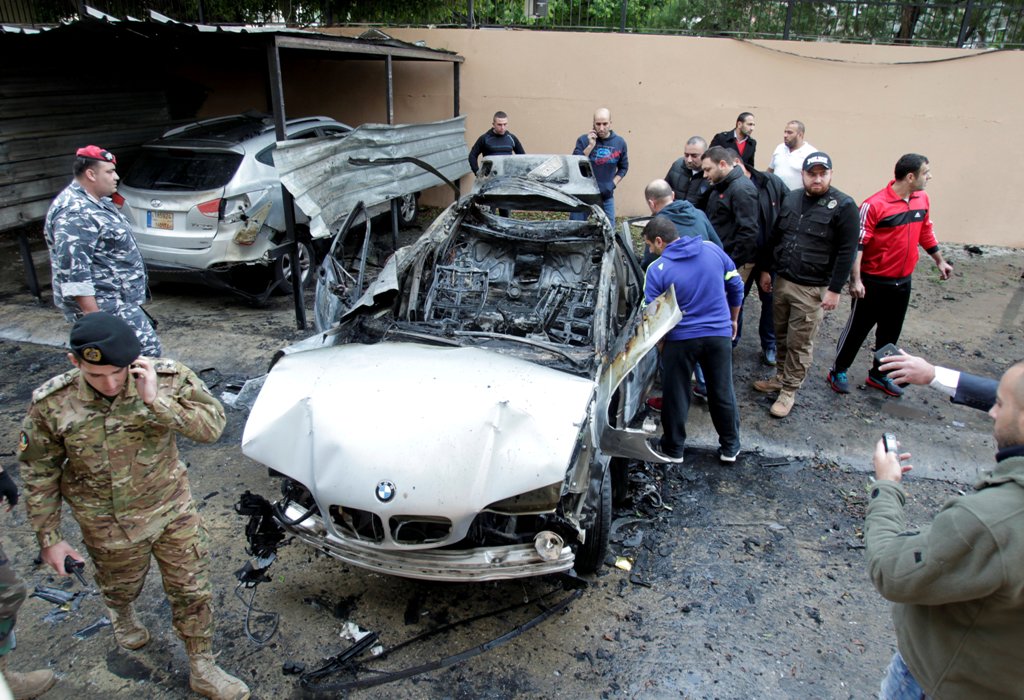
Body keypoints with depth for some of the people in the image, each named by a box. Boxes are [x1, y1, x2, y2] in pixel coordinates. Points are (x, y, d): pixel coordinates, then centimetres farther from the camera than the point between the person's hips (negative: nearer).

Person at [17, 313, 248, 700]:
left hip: (172, 508, 0)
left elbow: (212, 426, -28)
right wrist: (49, 537, -2)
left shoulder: (166, 377, -22)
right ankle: (121, 615, 67)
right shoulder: (51, 404, -20)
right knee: (120, 587, 28)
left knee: (192, 591, 11)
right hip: (109, 527, 0)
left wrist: (156, 400, -39)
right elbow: (39, 473, -6)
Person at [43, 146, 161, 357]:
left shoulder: (98, 202, 13)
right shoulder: (75, 214, -20)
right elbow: (73, 269, -25)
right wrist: (94, 316, -27)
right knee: (146, 349, -14)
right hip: (103, 306, -11)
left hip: (116, 300, 11)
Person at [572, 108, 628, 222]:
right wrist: (590, 146, -21)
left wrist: (613, 184, -1)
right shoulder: (583, 140, -6)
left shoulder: (620, 142, 2)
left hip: (606, 196, 2)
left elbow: (623, 167, 13)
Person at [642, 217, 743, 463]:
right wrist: (732, 320, 21)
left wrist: (660, 343, 7)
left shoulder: (657, 270, -13)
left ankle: (673, 449, 27)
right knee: (722, 392, 17)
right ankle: (730, 447, 31)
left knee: (675, 395, 13)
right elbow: (736, 287, 7)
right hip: (719, 334, 4)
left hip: (680, 339, -3)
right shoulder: (712, 249, -1)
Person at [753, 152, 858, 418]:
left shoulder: (844, 206, -9)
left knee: (800, 343, 2)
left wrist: (835, 289, -13)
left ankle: (789, 390, 14)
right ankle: (781, 377, 32)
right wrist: (766, 269, 14)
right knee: (782, 336, 15)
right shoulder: (791, 199, 8)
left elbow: (847, 252, -11)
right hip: (782, 281, 5)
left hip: (812, 289, -5)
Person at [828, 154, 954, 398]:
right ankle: (838, 372, 22)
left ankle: (879, 375, 31)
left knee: (891, 331, 16)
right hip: (874, 282, -7)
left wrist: (939, 261, 23)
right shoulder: (875, 204, -19)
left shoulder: (922, 199, 3)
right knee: (858, 328, 6)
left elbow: (926, 231, 17)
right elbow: (858, 243, -19)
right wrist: (856, 280, -24)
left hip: (903, 281, 7)